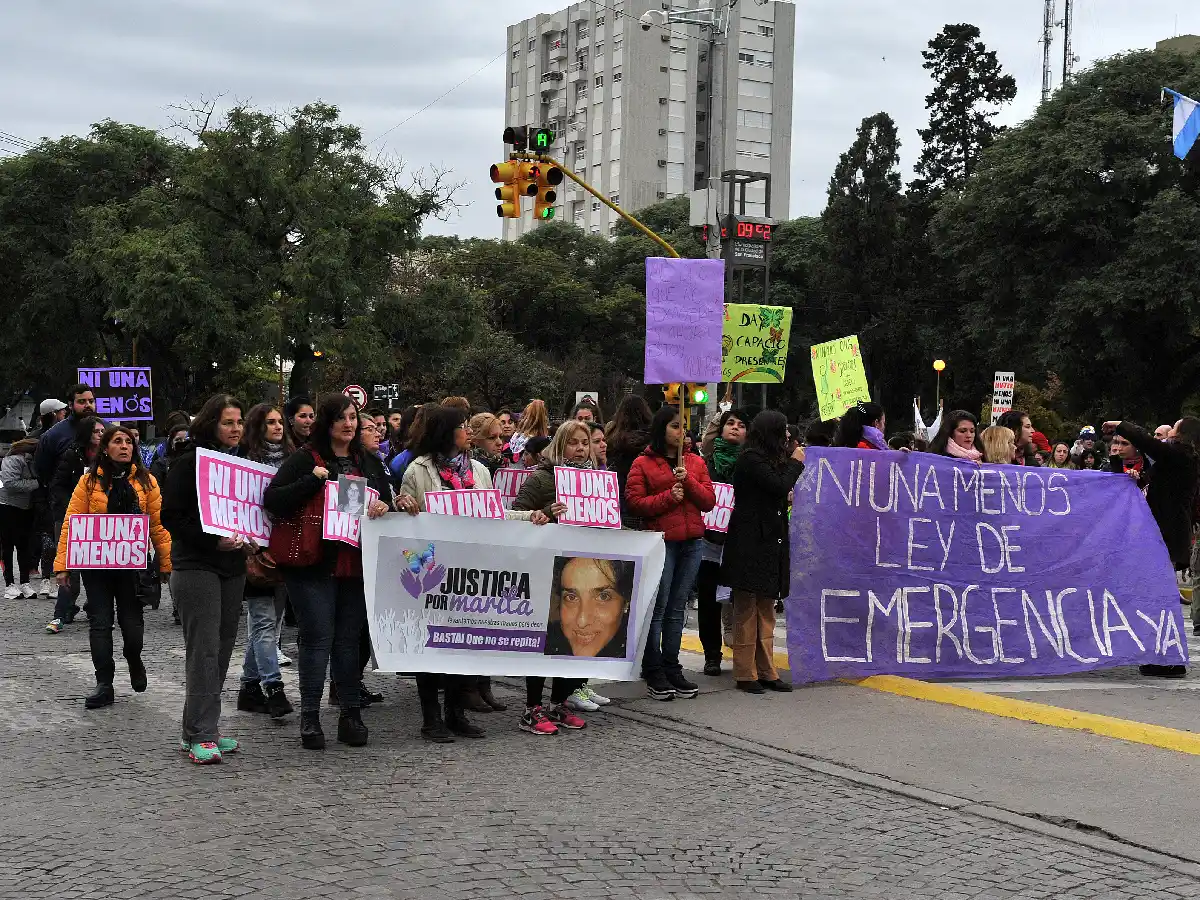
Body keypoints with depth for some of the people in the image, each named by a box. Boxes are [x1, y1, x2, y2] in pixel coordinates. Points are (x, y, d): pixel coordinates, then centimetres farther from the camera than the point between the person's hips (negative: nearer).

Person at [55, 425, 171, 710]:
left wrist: (166, 561, -4)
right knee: (100, 623, 1)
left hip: (133, 563, 0)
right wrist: (62, 564, -8)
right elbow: (71, 523, -1)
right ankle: (104, 685, 8)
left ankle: (134, 660, 34)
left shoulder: (145, 481, 3)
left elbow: (158, 524, 1)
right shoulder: (89, 481, 1)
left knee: (131, 622, 2)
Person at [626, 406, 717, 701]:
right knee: (658, 607, -4)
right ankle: (653, 674, 2)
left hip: (692, 542, 5)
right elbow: (634, 502, -8)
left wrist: (688, 481, -10)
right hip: (660, 542, -5)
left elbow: (709, 501, 5)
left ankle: (672, 669, 16)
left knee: (677, 608, 10)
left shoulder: (695, 462, 13)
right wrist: (668, 497, -15)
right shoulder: (643, 464, 0)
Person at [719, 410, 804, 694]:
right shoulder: (750, 460, -12)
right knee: (747, 609, -3)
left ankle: (766, 671, 15)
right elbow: (780, 487, -20)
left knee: (766, 609, 11)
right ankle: (745, 674, 3)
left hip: (768, 543, 10)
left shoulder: (766, 459, 17)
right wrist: (796, 463, -5)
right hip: (751, 544, -10)